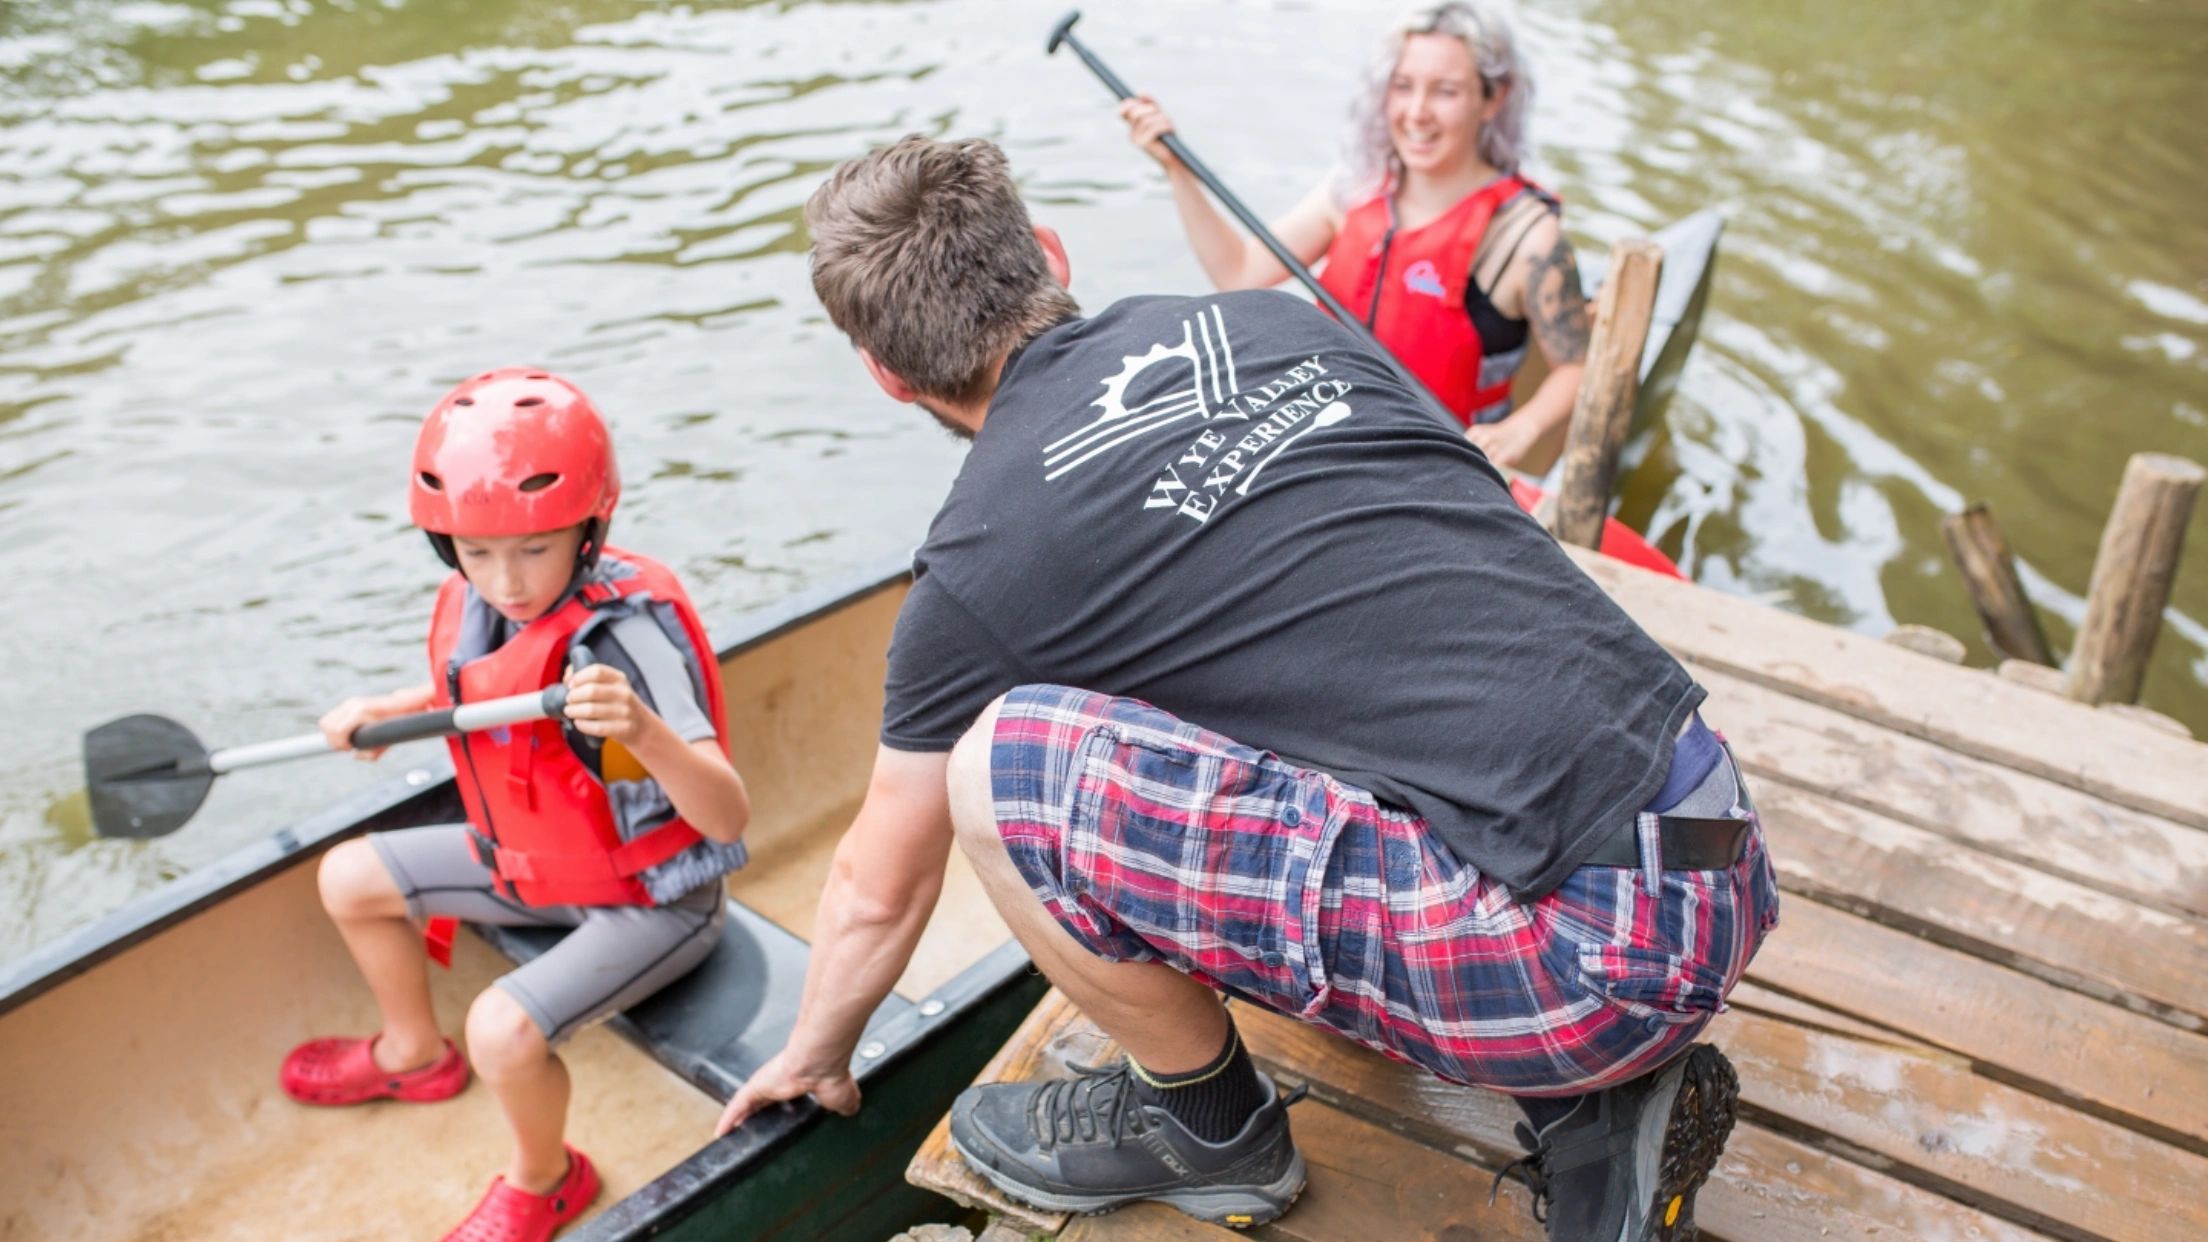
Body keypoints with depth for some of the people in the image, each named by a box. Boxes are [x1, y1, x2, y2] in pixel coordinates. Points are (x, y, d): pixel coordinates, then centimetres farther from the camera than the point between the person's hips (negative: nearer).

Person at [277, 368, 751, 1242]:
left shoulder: (629, 631, -34)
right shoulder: (477, 607, -11)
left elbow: (729, 819, -42)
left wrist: (643, 729, -58)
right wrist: (386, 710, 1)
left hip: (651, 897, -8)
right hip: (535, 863, 8)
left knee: (505, 1029, -26)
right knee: (349, 880, 15)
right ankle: (415, 1055, 42)